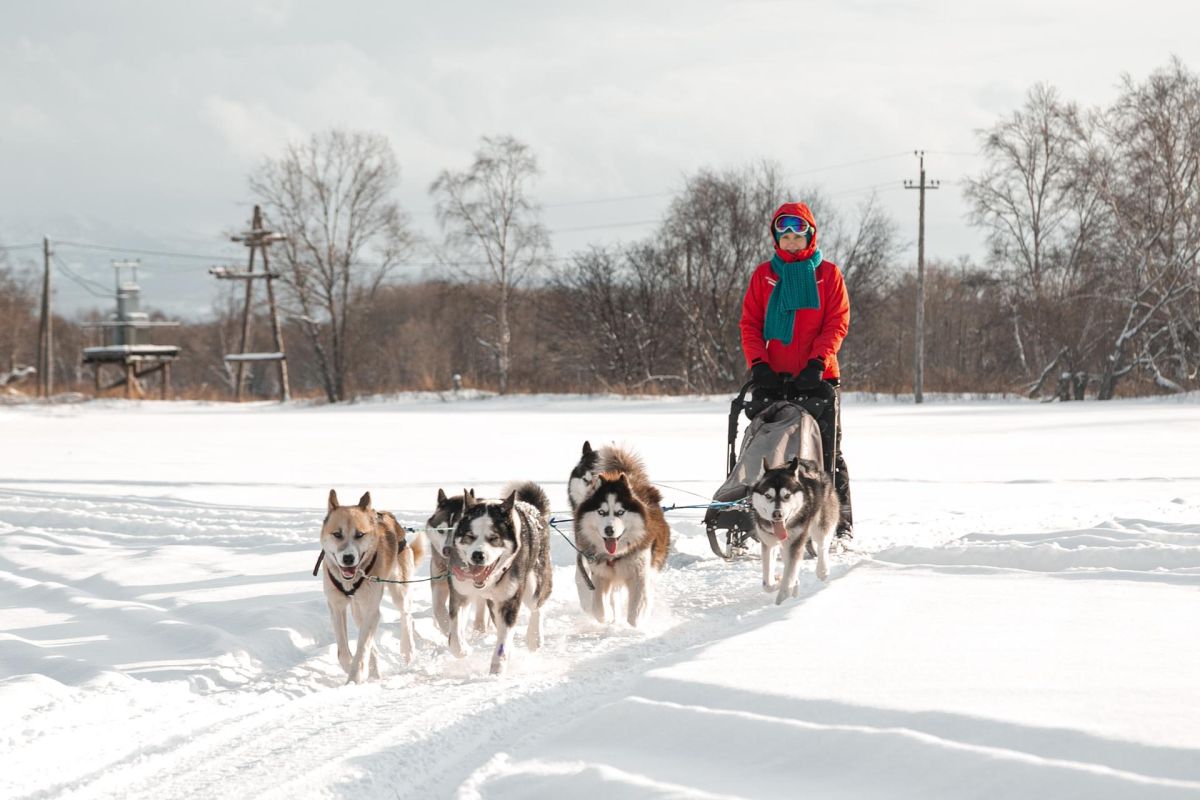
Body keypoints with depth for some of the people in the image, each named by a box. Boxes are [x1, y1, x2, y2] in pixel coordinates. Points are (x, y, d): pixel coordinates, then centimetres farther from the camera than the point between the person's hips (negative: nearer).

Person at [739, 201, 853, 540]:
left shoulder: (828, 274, 7)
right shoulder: (763, 275, 12)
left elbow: (837, 323, -1)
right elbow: (750, 324, 7)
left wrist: (817, 362, -14)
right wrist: (758, 364, -8)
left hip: (818, 378, -2)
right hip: (773, 379, 2)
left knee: (828, 453, -1)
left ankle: (841, 524, 1)